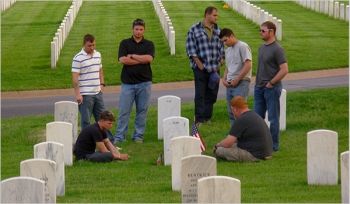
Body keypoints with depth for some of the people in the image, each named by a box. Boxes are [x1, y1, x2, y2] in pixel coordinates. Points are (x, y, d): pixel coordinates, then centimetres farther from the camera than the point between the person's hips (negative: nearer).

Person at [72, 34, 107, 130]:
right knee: (86, 120, 0)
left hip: (98, 92, 7)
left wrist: (102, 84, 12)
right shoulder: (78, 58, -12)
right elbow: (75, 77, -14)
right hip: (85, 95, -7)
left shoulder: (98, 55, 10)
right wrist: (77, 94, -18)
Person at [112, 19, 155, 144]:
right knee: (124, 111, -3)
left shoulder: (149, 44, 9)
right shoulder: (125, 43, 7)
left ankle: (138, 136, 12)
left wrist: (132, 56, -7)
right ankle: (119, 137, 0)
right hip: (128, 83, -1)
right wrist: (141, 60, -7)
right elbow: (122, 60, -8)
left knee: (142, 110, 4)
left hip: (144, 82, 1)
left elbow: (149, 58, -10)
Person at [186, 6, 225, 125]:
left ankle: (207, 118, 18)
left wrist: (221, 61, 7)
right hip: (201, 68, -5)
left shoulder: (218, 30, 11)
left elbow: (221, 47, 17)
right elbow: (190, 48, -7)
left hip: (214, 68, 5)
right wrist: (199, 64, -12)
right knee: (200, 94, -4)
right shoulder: (194, 30, -4)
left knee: (212, 95, 8)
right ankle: (199, 120, -1)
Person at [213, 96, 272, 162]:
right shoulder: (255, 115, 15)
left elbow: (227, 143, -16)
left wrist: (218, 145, 5)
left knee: (218, 151, -14)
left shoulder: (241, 120, -16)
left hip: (254, 155, -10)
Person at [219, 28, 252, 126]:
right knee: (231, 112, 7)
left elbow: (248, 65, -15)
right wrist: (224, 79, 10)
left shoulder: (242, 47, -8)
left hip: (241, 83, -8)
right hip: (230, 84, 8)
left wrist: (236, 80, -14)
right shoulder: (227, 50, 19)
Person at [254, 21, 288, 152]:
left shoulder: (277, 49, -14)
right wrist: (257, 83, 12)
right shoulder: (262, 48, 11)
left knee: (273, 118, 0)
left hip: (271, 88, -8)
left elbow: (284, 70, -18)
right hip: (259, 87, 8)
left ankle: (274, 145, 8)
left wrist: (271, 83, -15)